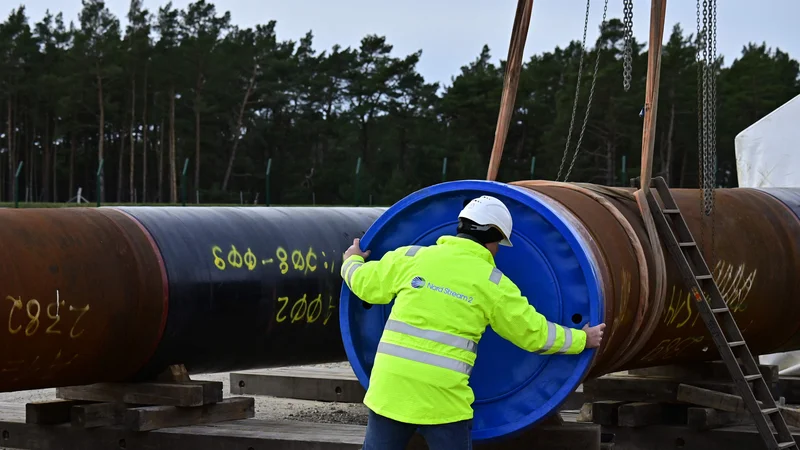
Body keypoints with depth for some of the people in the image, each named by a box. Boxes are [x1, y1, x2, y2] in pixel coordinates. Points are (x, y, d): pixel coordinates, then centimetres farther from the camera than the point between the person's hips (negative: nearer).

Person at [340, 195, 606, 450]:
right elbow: (534, 333, 7)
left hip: (390, 386, 3)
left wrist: (352, 261, 41)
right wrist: (583, 340, 23)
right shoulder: (493, 284, 0)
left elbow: (365, 284, 18)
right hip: (442, 399, -3)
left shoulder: (410, 257, 4)